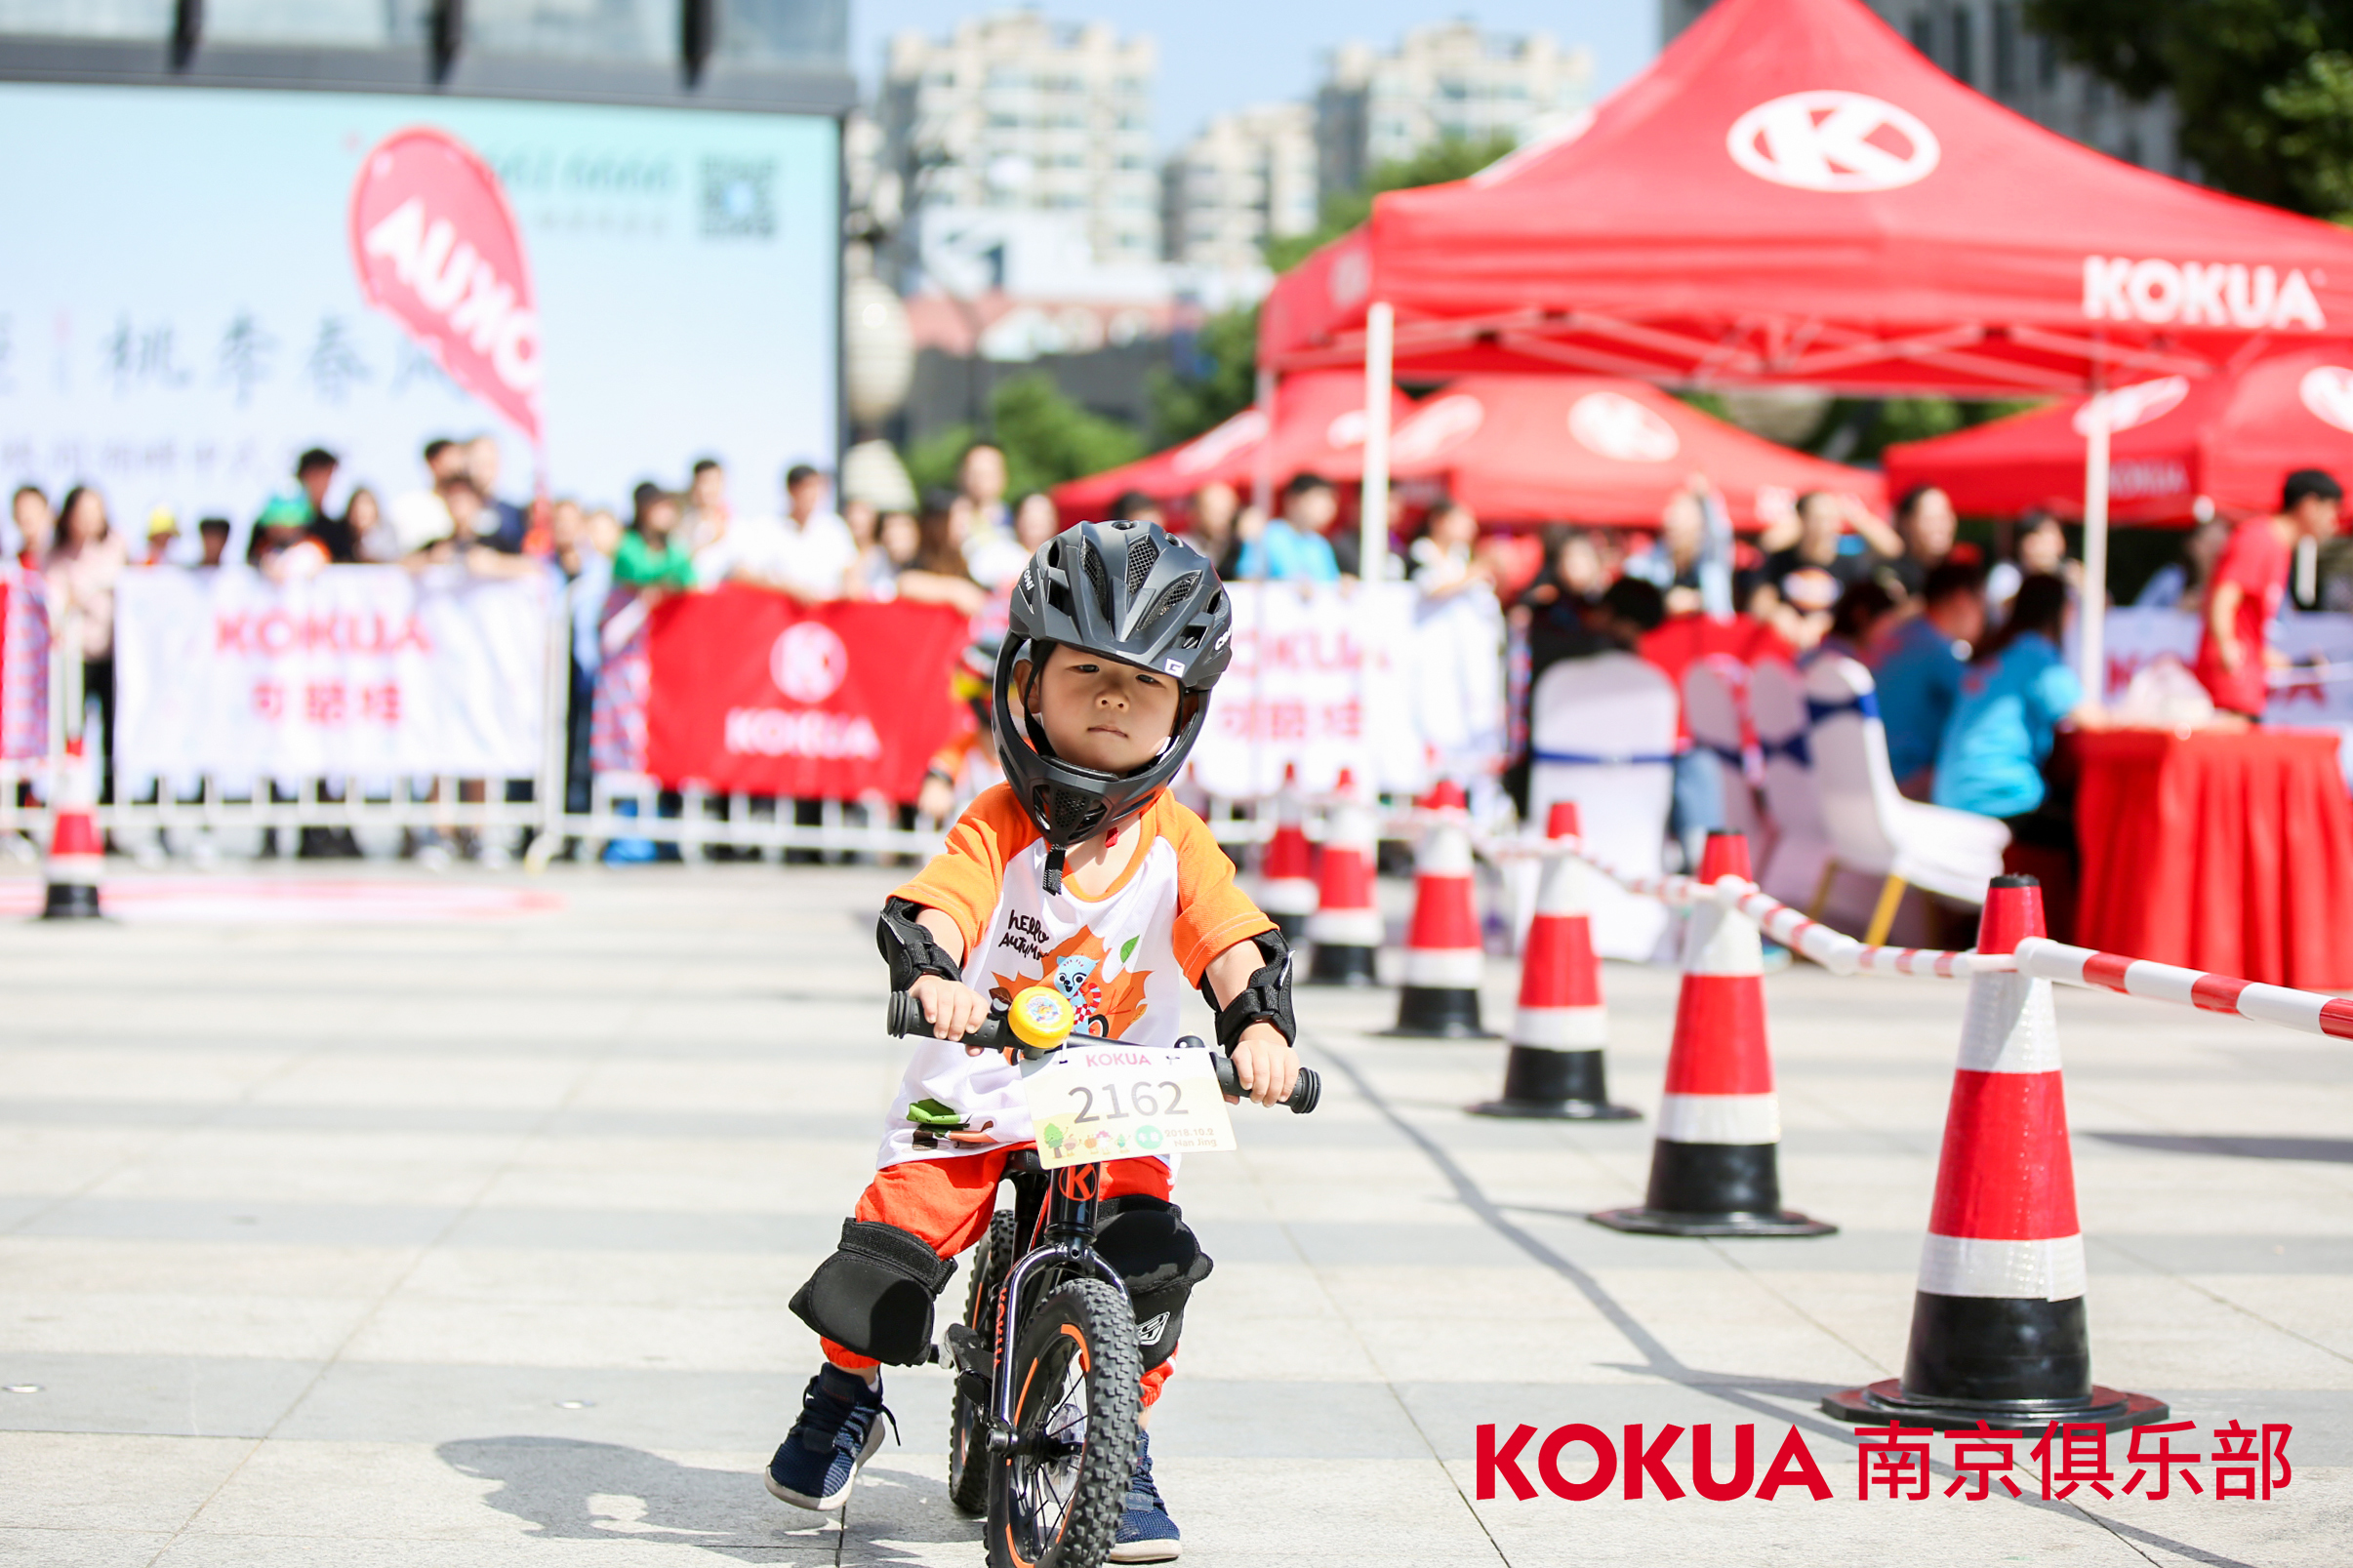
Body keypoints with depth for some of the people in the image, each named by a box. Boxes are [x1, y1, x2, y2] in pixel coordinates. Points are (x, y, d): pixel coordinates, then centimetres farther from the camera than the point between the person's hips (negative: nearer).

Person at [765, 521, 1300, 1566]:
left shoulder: (1176, 845, -3)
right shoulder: (999, 826, -10)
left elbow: (1233, 946, -12)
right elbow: (929, 909, -25)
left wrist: (1259, 1026, -33)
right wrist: (933, 979, -47)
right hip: (972, 1097, -1)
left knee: (1148, 1263, -18)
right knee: (891, 1240, -14)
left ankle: (1121, 1451, 4)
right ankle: (844, 1401, 16)